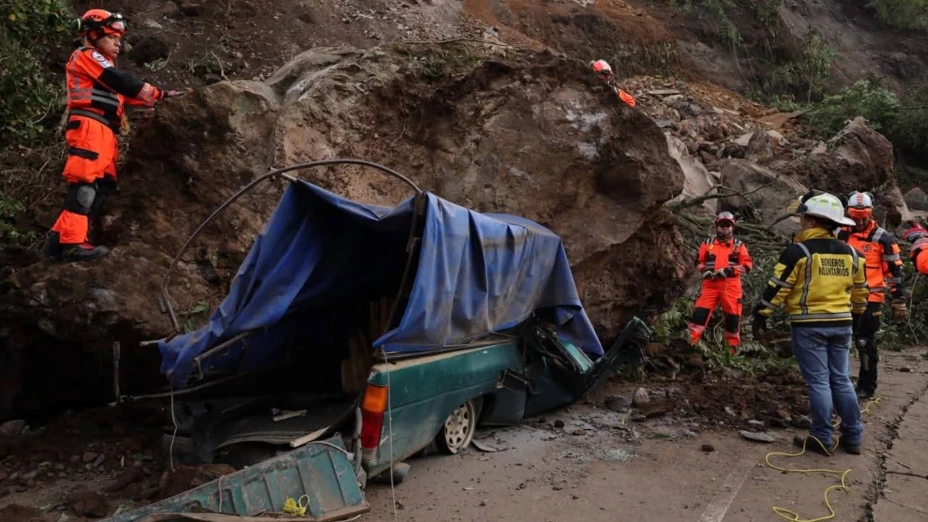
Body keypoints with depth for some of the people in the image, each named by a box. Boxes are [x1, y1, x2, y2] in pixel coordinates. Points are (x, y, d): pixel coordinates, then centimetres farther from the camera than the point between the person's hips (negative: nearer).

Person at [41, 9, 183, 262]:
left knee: (102, 185, 5)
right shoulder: (88, 56, 3)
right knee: (85, 182, -17)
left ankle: (59, 238, 5)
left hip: (102, 131, 10)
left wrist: (154, 101, 9)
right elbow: (124, 83, -8)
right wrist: (160, 94, -6)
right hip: (89, 125, -10)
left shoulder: (100, 65, 32)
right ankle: (72, 242, -23)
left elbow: (121, 94, 21)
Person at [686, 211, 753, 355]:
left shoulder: (738, 245, 7)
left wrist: (730, 270, -14)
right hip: (711, 284, 1)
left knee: (733, 315, 3)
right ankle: (689, 341, -8)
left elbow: (747, 264, 0)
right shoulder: (708, 243, 10)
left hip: (730, 285, 0)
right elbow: (699, 261, 15)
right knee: (700, 312, -9)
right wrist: (705, 270, -5)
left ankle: (734, 347, 14)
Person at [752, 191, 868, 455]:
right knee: (841, 380, 14)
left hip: (809, 325, -6)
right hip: (841, 324, 6)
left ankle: (823, 439, 6)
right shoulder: (850, 253, 8)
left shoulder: (798, 251, -11)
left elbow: (777, 288, -12)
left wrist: (760, 315, -3)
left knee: (818, 382, 0)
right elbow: (860, 291, 18)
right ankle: (853, 437, 20)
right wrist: (853, 314, 31)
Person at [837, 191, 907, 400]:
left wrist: (898, 300, -4)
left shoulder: (883, 238, -5)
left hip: (870, 300, -4)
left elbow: (895, 270, -2)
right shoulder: (841, 235, 7)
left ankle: (867, 386, 12)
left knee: (866, 343, 1)